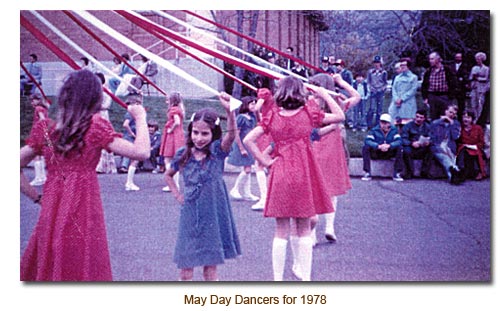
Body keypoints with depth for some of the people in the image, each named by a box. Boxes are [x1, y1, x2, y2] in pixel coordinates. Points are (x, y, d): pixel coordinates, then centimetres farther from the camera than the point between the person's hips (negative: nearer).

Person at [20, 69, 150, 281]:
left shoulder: (44, 129, 6)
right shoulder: (95, 127, -8)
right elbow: (142, 152, -14)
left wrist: (37, 197, 11)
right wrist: (140, 118, 0)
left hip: (51, 215, 5)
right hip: (83, 215, -4)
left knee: (46, 270, 14)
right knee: (84, 270, 4)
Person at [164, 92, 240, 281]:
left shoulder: (217, 151, -6)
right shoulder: (183, 155, 2)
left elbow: (231, 134, -27)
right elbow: (168, 175, 19)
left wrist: (229, 111, -44)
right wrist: (177, 195, 5)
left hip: (213, 216, -2)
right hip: (190, 216, 2)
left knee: (211, 269, 8)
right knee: (186, 270, 7)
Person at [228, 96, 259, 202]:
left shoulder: (253, 117, 6)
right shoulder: (241, 117, -14)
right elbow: (236, 134, -15)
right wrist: (241, 149, -15)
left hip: (249, 146, 8)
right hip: (241, 146, -8)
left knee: (248, 170, 10)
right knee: (247, 169, -10)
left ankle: (247, 193, 16)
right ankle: (235, 189, 5)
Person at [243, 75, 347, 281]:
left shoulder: (272, 116, 0)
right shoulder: (309, 113, -3)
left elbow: (248, 140, -8)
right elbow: (340, 117, 6)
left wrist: (265, 161, -3)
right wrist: (325, 95, 9)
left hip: (280, 175, 1)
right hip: (304, 176, -1)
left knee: (281, 232, 7)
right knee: (304, 230, 10)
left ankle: (278, 279, 10)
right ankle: (306, 277, 15)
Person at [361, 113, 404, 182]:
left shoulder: (394, 130, -2)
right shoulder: (374, 130, -8)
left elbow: (399, 141, -17)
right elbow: (367, 140, -23)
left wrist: (389, 146, -35)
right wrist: (379, 146, -38)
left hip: (389, 153, 1)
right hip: (376, 154, -1)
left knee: (399, 148, -24)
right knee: (365, 148, -27)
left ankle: (397, 174, -19)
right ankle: (367, 174, -26)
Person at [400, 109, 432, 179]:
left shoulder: (427, 127, 12)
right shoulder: (408, 125, 2)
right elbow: (403, 139, -10)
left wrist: (428, 142, -21)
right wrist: (411, 143, -29)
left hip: (422, 151, 3)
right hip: (411, 148, -2)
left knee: (431, 149, -27)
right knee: (406, 150, -35)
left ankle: (424, 172, -17)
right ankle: (410, 173, -19)